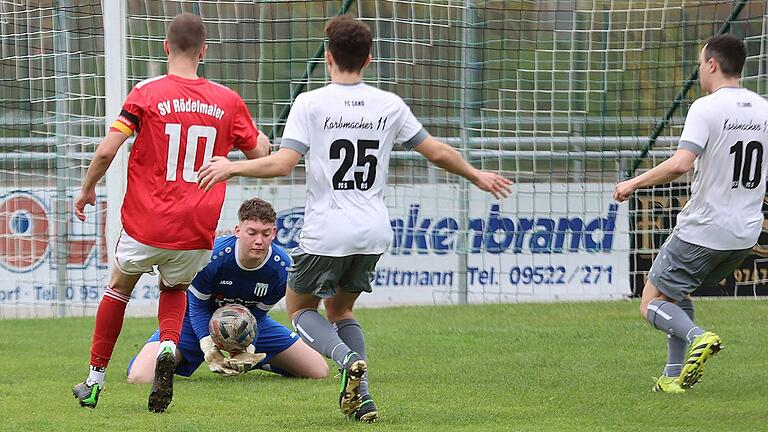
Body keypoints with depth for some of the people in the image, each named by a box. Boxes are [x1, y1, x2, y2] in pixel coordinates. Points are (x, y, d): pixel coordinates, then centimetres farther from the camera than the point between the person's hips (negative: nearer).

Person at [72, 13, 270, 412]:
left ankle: (94, 381, 30)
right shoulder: (228, 101, 0)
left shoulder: (147, 94, -7)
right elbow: (260, 153, 10)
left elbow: (106, 150, -12)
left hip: (146, 226, -2)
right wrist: (258, 135, 33)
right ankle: (168, 347, -3)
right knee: (174, 289, 29)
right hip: (197, 230, 2)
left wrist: (87, 189, 6)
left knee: (118, 288, 25)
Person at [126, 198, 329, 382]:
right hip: (197, 320, -3)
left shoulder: (282, 267, -23)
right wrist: (210, 349, -32)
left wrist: (246, 351, -30)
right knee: (139, 377, -25)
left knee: (319, 372, -1)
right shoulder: (211, 256, -33)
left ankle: (258, 360, 24)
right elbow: (197, 306, -19)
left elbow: (257, 315, -12)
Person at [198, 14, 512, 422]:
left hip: (326, 233, -4)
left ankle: (348, 359, -15)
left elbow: (281, 164, -15)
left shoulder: (311, 103, -8)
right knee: (340, 309, 23)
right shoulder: (390, 106, 4)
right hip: (374, 232, 4)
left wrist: (230, 166, 0)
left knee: (300, 308, 15)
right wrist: (477, 176, 27)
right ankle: (361, 397, 5)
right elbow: (438, 152, 10)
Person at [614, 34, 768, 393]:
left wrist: (634, 183, -14)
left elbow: (681, 163, -26)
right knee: (677, 293, 25)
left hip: (702, 230, -7)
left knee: (652, 303, 6)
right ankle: (675, 375, 18)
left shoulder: (706, 108, -15)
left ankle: (696, 338, -22)